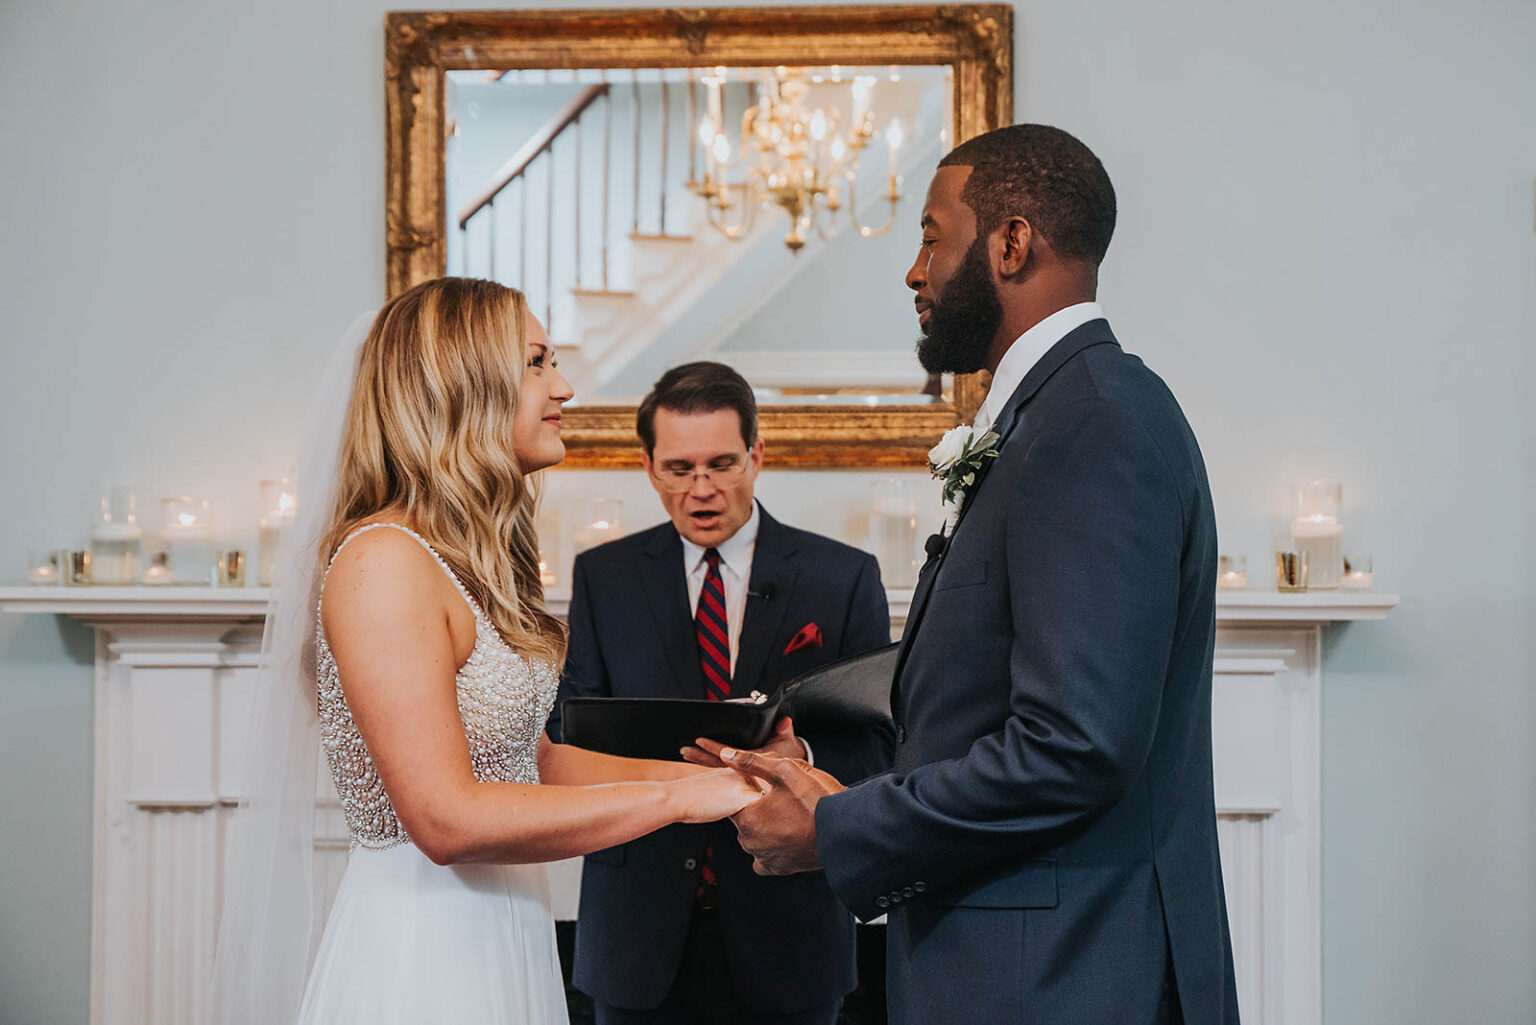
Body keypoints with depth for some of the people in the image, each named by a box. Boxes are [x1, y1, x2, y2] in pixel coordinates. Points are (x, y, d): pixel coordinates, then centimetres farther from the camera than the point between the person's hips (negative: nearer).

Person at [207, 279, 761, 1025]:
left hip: (500, 936, 9)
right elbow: (447, 819, -24)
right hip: (419, 944, -9)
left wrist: (698, 772, 4)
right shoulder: (385, 561, -19)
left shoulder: (474, 564, 11)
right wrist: (676, 797, -19)